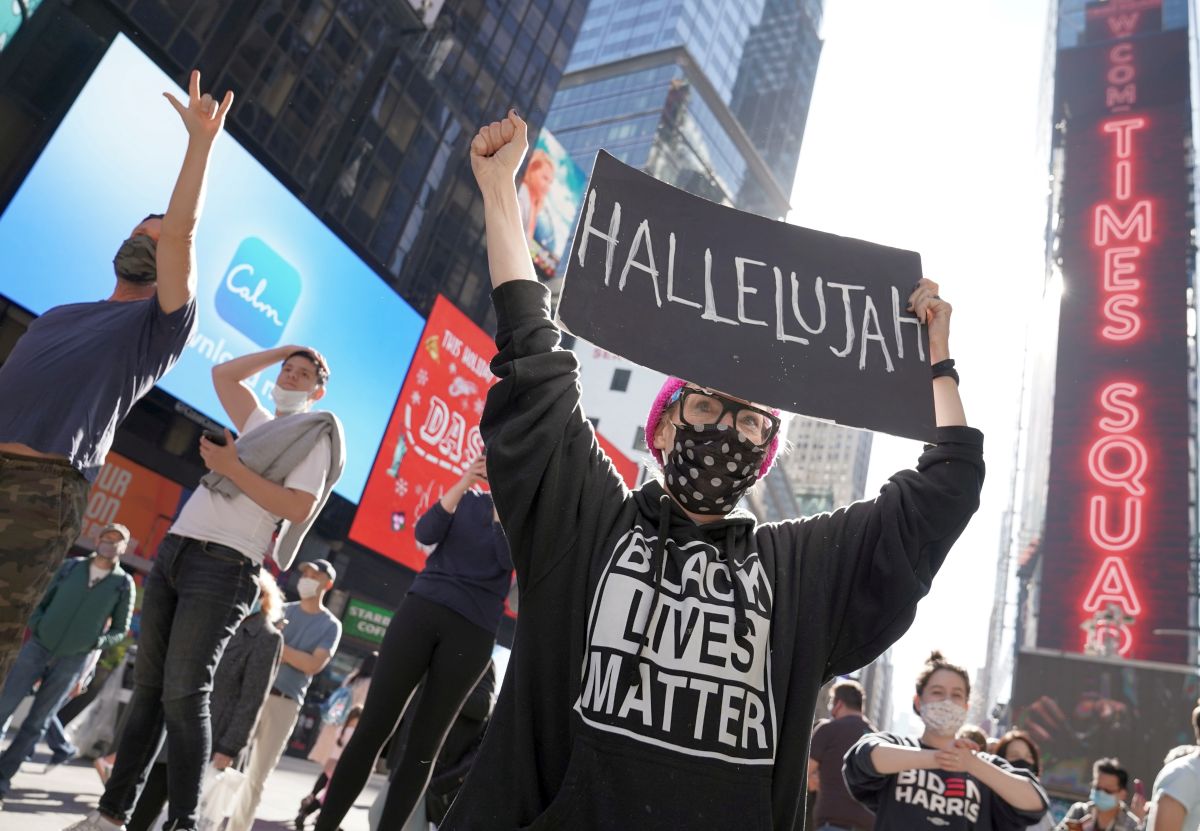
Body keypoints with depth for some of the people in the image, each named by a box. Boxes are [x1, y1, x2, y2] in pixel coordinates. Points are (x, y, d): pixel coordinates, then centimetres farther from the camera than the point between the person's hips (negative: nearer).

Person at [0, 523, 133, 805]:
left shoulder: (123, 584, -3)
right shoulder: (72, 566, 2)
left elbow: (120, 630, 3)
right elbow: (45, 601, 11)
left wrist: (94, 643, -10)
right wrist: (35, 625, -6)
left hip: (73, 659, -1)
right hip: (39, 645, 2)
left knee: (37, 722, 3)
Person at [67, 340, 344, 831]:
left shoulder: (315, 432, 1)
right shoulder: (257, 423, 22)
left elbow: (299, 509, -11)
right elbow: (222, 374, 31)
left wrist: (233, 468, -12)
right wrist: (281, 350, 26)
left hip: (223, 566, -7)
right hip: (173, 550, 7)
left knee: (182, 696, -13)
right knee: (147, 688, 6)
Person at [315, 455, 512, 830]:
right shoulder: (467, 500, 15)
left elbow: (510, 559, -9)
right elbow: (425, 533, -1)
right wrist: (463, 482, -11)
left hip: (472, 632, -1)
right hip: (422, 610, 1)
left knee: (424, 745, 1)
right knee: (373, 726, -2)